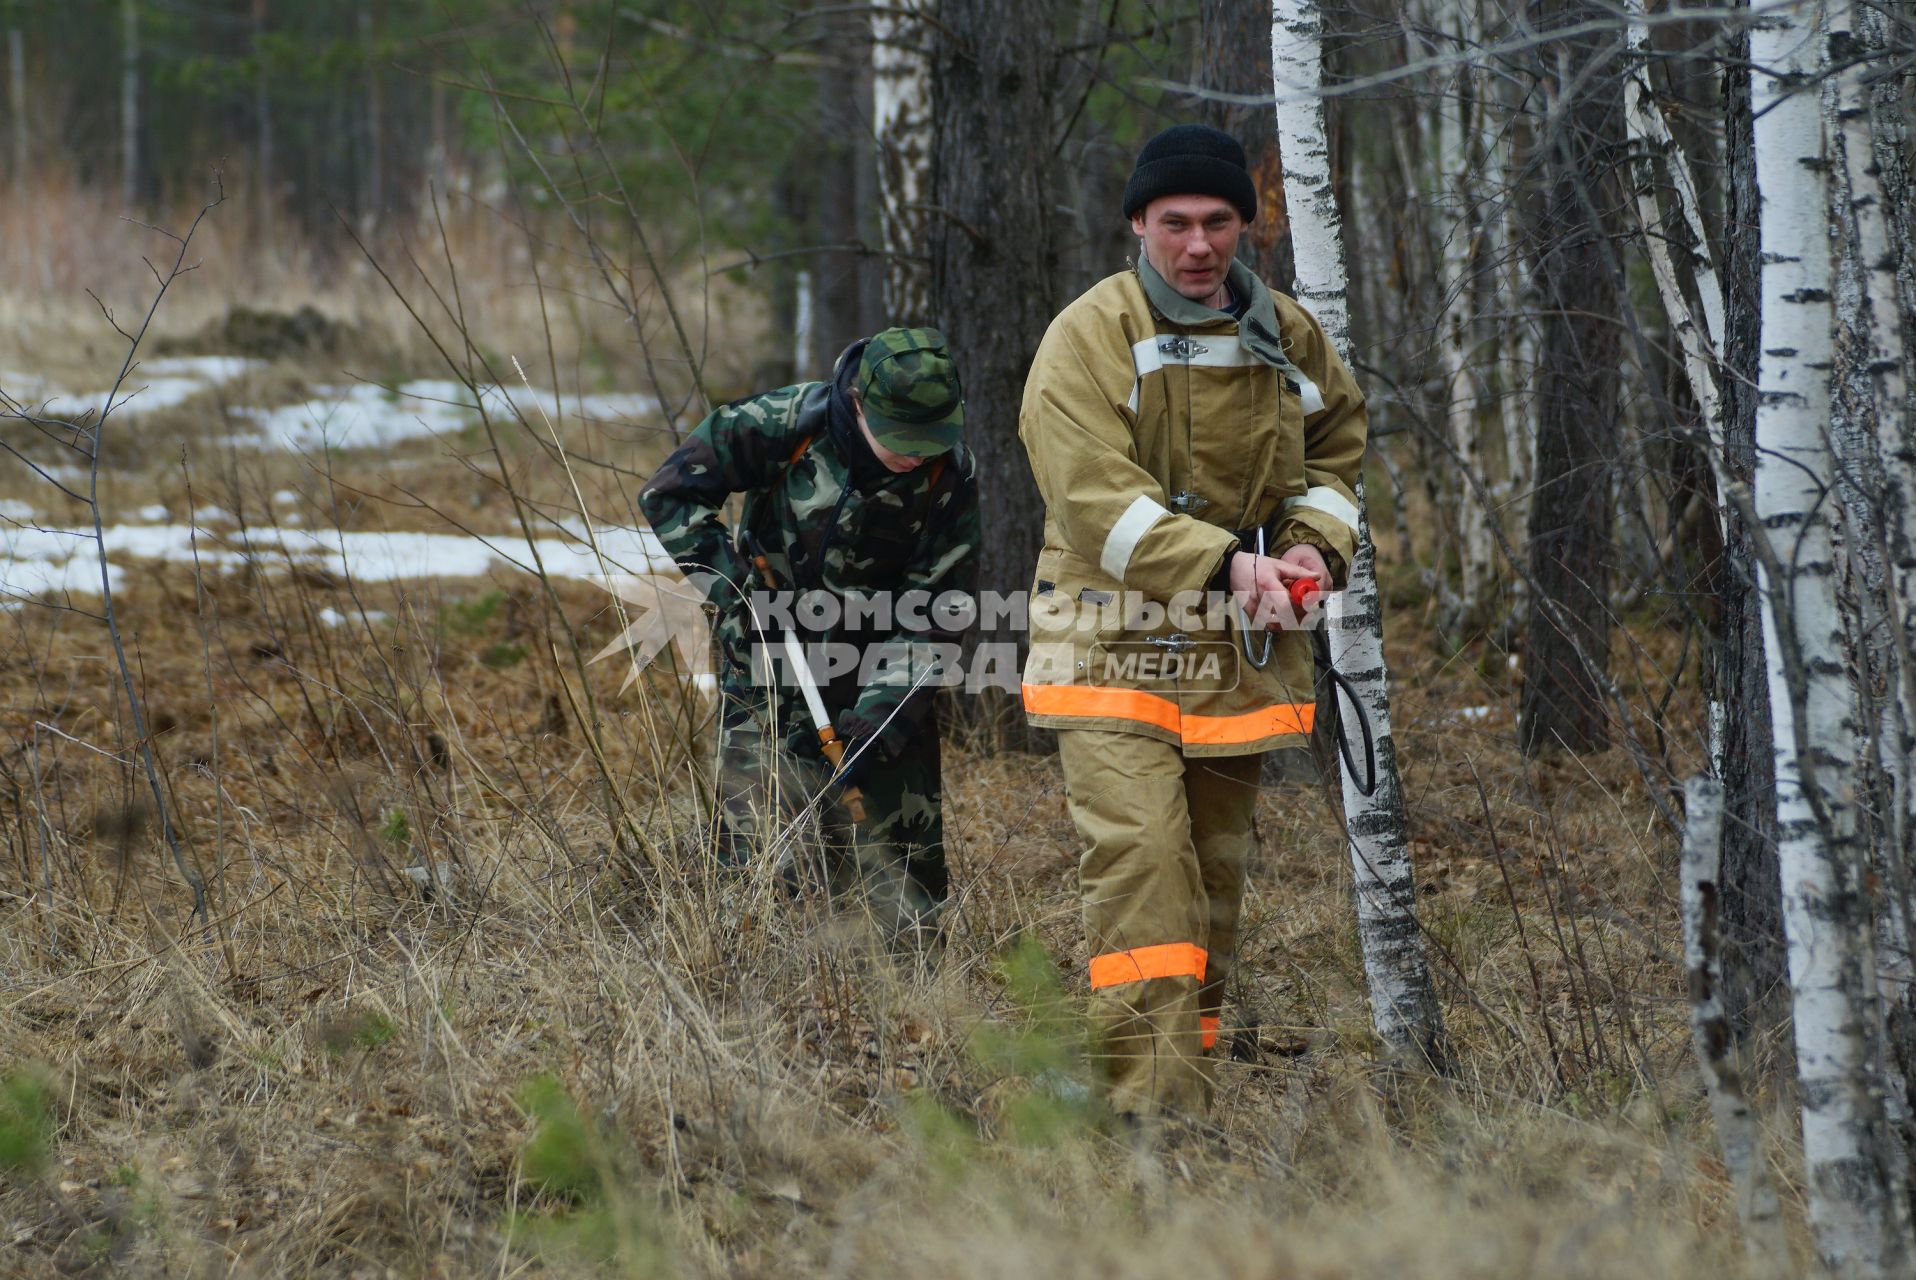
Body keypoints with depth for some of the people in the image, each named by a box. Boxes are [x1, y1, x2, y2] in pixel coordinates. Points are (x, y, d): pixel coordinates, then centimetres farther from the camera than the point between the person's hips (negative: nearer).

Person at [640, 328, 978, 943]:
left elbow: (932, 614, -10)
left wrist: (879, 719, -20)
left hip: (883, 681, 2)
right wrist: (732, 588, -17)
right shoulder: (783, 425, -18)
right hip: (769, 679, -2)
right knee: (758, 851, -9)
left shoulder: (949, 473, -13)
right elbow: (669, 493, -9)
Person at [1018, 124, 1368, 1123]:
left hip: (1239, 653, 6)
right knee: (1140, 859, -18)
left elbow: (1337, 444, 25)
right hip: (1119, 652, -5)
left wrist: (1314, 542, 4)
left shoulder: (1286, 336, 10)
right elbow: (1093, 495, -18)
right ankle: (1152, 1103, -21)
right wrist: (1222, 562, -25)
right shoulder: (1090, 336, -8)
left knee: (1215, 872, 11)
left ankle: (1194, 1094, 21)